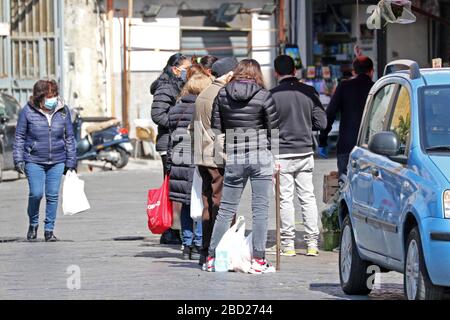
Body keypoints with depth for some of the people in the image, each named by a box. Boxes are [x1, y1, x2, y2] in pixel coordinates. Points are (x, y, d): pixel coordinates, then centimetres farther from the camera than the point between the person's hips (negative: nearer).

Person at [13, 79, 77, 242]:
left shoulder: (63, 111, 0)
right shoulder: (28, 111, -8)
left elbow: (69, 137, 8)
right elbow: (19, 137, 0)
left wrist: (71, 162, 7)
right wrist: (18, 160, -4)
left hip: (57, 161, 2)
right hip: (34, 161, -2)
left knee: (53, 195, 2)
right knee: (36, 194, -10)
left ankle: (49, 230, 13)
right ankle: (33, 224, 16)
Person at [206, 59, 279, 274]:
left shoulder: (222, 95, 4)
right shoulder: (264, 96, -4)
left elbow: (216, 128, 7)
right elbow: (274, 129, -2)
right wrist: (271, 155, 9)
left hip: (233, 158, 3)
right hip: (261, 157, -2)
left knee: (226, 210, 10)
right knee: (260, 209, 1)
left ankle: (212, 257, 11)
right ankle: (258, 260, -1)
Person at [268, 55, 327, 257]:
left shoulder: (273, 95, -12)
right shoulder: (309, 92, 0)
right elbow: (321, 123, 2)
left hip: (283, 155, -4)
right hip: (305, 153, 4)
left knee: (285, 199, 1)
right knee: (308, 197, 10)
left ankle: (287, 244, 3)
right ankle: (312, 243, 9)